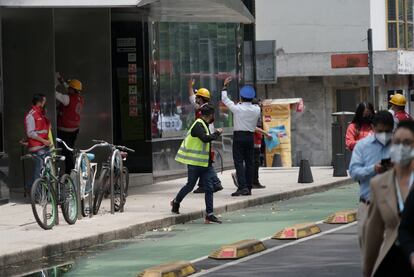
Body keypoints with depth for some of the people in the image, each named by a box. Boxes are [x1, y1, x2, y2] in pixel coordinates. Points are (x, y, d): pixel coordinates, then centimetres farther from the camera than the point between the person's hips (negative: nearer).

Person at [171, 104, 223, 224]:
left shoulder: (203, 125, 13)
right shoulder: (198, 125, -17)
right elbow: (205, 138, -31)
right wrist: (217, 133, -20)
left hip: (205, 163, 9)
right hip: (195, 163, -9)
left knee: (209, 188, 1)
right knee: (190, 185, 6)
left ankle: (210, 214, 0)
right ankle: (176, 202, 31)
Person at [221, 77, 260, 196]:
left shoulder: (237, 108, -11)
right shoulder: (257, 110, -1)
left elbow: (224, 99, 2)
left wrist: (225, 86, 14)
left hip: (239, 136, -4)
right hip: (251, 136, 4)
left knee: (239, 162, -5)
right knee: (249, 162, 9)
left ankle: (242, 187, -17)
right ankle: (248, 188, 11)